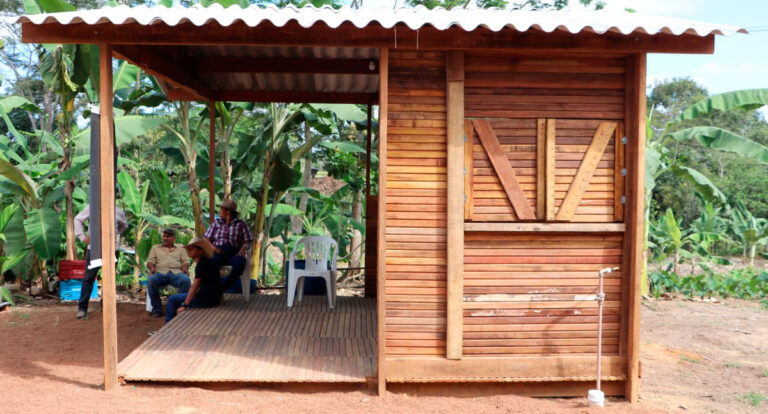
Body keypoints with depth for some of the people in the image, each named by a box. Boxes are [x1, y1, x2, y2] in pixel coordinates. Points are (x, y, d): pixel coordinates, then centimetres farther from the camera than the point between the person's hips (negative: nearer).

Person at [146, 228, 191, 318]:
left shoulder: (180, 249, 28)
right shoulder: (156, 248, 29)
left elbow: (185, 261, 15)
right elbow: (150, 261, 17)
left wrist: (185, 268, -9)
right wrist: (152, 267, -7)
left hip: (176, 272, 0)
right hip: (160, 272, 0)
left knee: (186, 280, -36)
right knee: (151, 280, -35)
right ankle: (157, 309, -23)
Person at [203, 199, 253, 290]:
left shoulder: (240, 224, 13)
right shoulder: (216, 222, 22)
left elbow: (247, 241, 6)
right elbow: (207, 239, 16)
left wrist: (241, 251, -14)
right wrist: (213, 247, -6)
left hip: (234, 253, -1)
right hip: (218, 252, 1)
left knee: (240, 263, -36)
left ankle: (224, 287, -22)